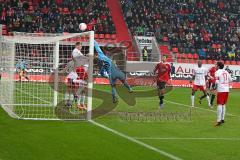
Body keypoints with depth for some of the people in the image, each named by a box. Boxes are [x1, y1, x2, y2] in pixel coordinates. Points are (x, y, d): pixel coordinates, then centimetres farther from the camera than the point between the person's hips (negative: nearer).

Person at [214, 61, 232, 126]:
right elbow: (230, 80, 17)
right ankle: (222, 119, 20)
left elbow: (216, 82, -16)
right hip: (226, 90, 7)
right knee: (223, 105, 17)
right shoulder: (226, 72, 11)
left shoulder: (217, 72, -8)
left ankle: (219, 120, -16)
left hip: (221, 90, -7)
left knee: (219, 105, -10)